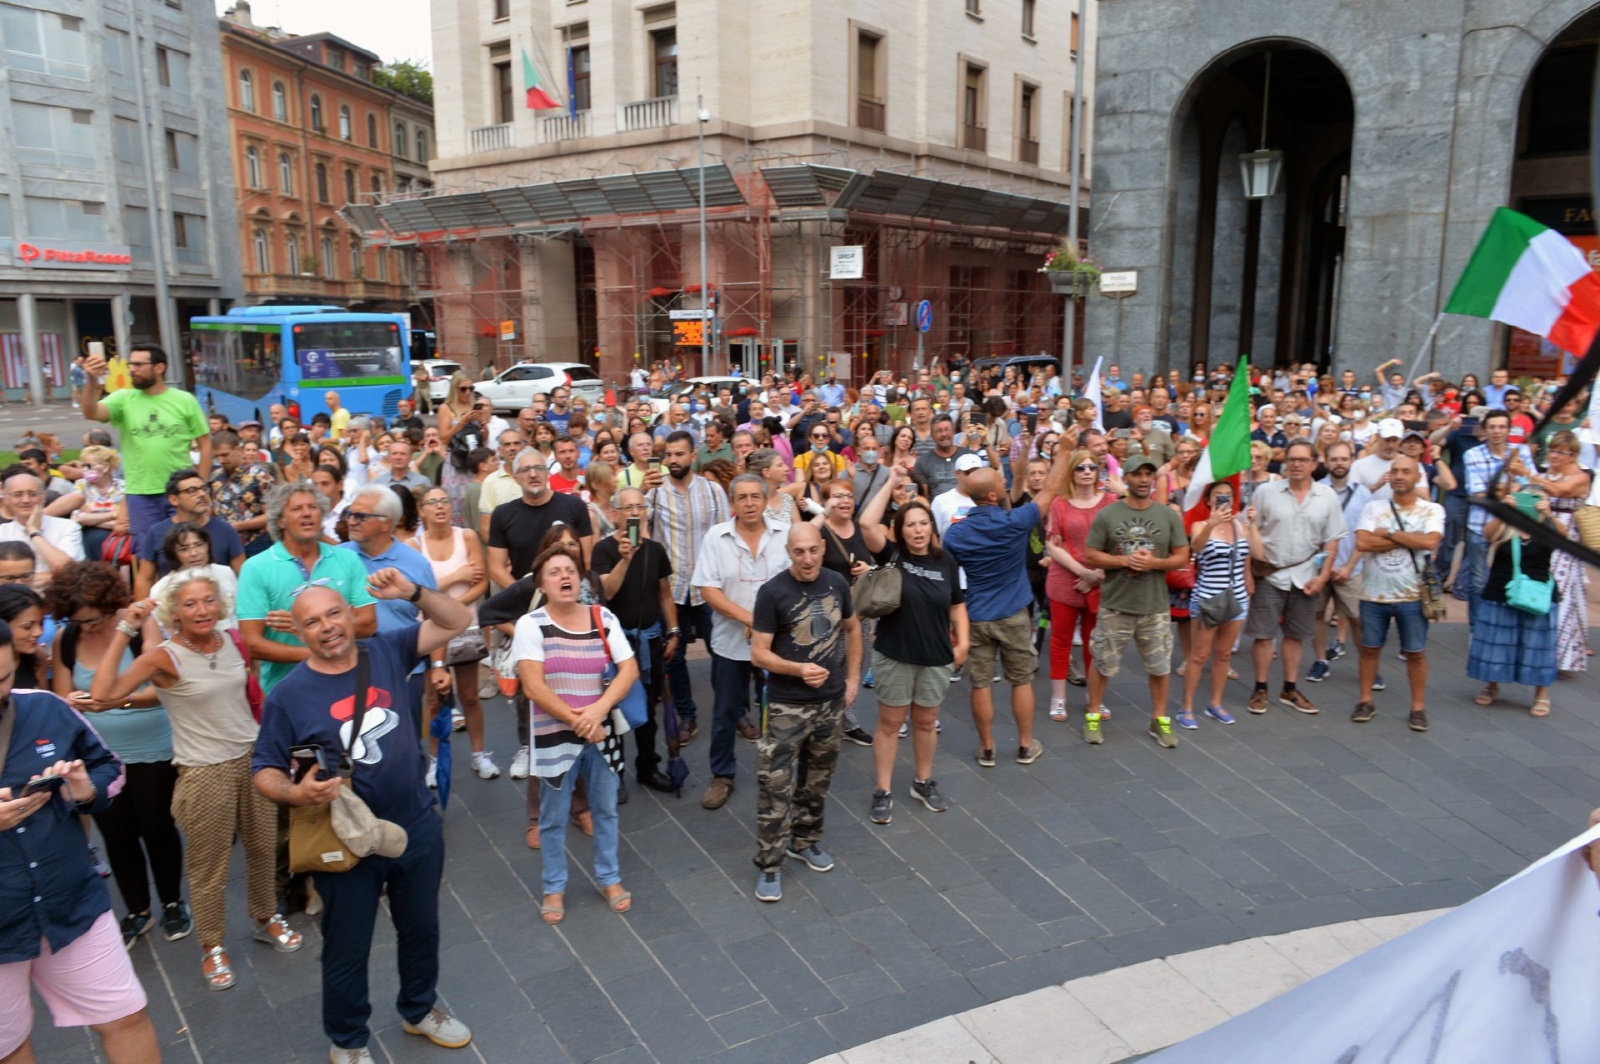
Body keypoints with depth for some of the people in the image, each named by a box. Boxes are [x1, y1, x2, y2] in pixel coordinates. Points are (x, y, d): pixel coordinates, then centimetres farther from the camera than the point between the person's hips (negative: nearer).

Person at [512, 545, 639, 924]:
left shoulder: (603, 618, -2)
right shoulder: (531, 624, -10)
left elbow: (630, 669, -7)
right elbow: (533, 687, -16)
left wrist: (598, 710, -20)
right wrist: (576, 720, -18)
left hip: (603, 732, 2)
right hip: (555, 737, -2)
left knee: (605, 809, 16)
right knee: (553, 818, 12)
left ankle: (609, 878, 35)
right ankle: (554, 887, 31)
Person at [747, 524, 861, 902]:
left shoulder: (837, 583, 0)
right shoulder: (772, 592, -14)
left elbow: (852, 628, 16)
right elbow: (758, 654, -14)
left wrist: (853, 677, 10)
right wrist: (799, 668, -28)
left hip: (832, 702, 5)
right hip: (787, 706, -4)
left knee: (818, 778, 18)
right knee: (775, 785, -3)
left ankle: (805, 840, 37)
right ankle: (769, 865, 9)